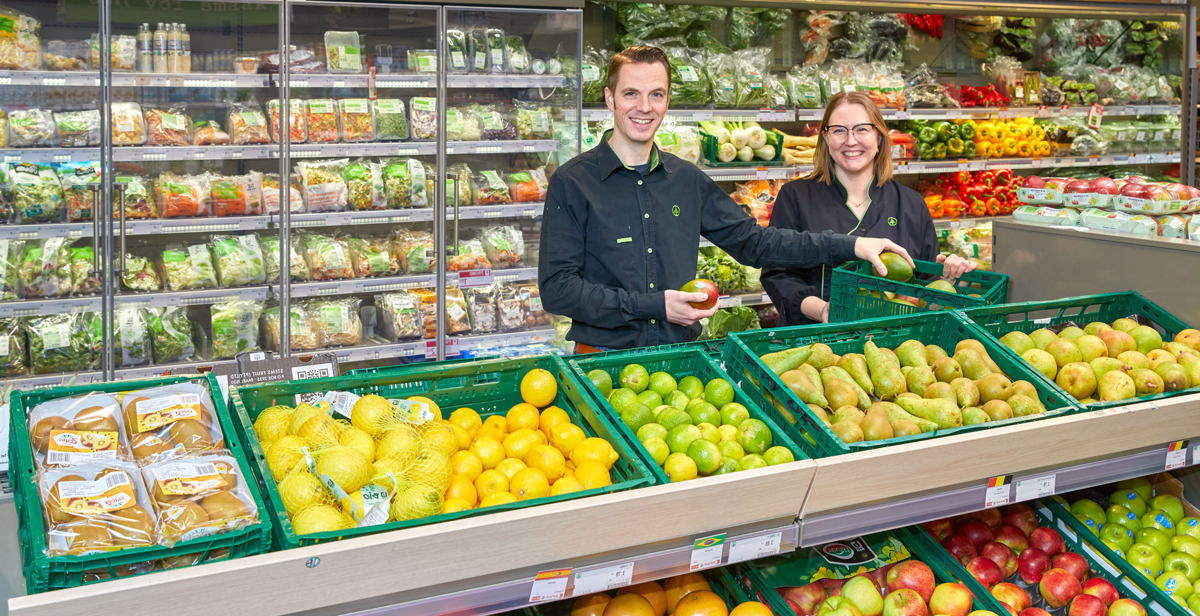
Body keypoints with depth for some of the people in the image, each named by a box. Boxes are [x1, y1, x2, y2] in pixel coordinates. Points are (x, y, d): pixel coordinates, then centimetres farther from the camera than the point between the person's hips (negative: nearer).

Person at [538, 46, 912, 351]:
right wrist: (654, 305, -16)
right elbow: (556, 288, -11)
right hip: (606, 362, -4)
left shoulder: (687, 180, 10)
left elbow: (752, 241, 15)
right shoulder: (572, 183, -6)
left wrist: (850, 246, 8)